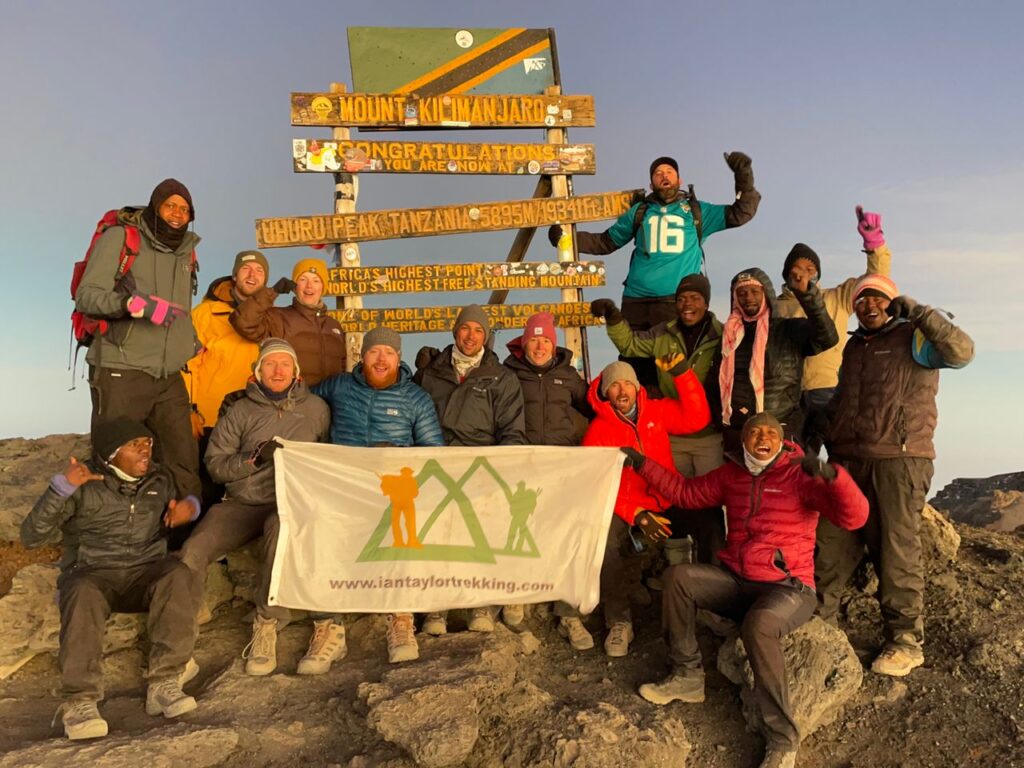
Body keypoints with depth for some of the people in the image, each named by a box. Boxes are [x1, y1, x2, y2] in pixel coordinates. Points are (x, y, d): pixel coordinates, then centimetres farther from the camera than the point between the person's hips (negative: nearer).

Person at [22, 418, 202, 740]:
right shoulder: (83, 484, -5)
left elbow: (185, 503, 26)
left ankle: (164, 684, -31)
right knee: (83, 593, -38)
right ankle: (80, 702, -35)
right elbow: (31, 537, -10)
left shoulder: (160, 480, 7)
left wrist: (189, 507, -1)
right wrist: (61, 486, -24)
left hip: (145, 574, 2)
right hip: (91, 574, -2)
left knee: (175, 573, -32)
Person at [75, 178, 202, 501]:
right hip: (121, 374, -5)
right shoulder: (119, 237, -2)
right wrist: (137, 303, -25)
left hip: (169, 376, 5)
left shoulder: (186, 250, 16)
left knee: (183, 462, 2)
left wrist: (192, 344, 20)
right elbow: (86, 296, -12)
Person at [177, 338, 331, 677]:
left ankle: (267, 625, -26)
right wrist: (254, 458, -10)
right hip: (241, 502, 2)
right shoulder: (240, 411, 12)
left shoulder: (316, 408, 13)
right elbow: (215, 463, 5)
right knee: (193, 551, -22)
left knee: (282, 528, -38)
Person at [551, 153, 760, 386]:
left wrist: (743, 176, 2)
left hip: (677, 302, -2)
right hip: (635, 301, 2)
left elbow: (741, 213, 14)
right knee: (633, 363, -1)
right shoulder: (639, 211, 20)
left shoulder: (697, 211, 17)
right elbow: (605, 242, 24)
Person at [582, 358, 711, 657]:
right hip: (623, 511, -3)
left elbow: (697, 418, -2)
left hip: (665, 505, 3)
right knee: (603, 539, -33)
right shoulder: (598, 430, -2)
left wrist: (681, 371, -8)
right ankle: (619, 622, -16)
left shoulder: (657, 411, 8)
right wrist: (637, 516, -19)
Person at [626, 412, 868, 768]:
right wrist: (643, 463, 13)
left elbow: (854, 517, -18)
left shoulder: (800, 474, -8)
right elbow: (685, 491, 19)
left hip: (788, 588, -6)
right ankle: (687, 676, 0)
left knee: (758, 625, -36)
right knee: (678, 577, -13)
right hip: (736, 580, 6)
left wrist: (832, 474, -36)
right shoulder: (731, 473, 8)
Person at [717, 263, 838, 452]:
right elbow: (718, 382, 10)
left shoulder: (790, 330, 3)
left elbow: (827, 338, -15)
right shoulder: (728, 334, 10)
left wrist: (806, 293, -24)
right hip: (733, 434, 3)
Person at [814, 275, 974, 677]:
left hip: (899, 461, -6)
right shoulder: (853, 347, 22)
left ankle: (906, 641, 6)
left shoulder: (913, 338, 2)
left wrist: (917, 311, -13)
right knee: (830, 546, 6)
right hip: (848, 462, 6)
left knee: (897, 550, -5)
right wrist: (826, 437, 18)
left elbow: (961, 351, -16)